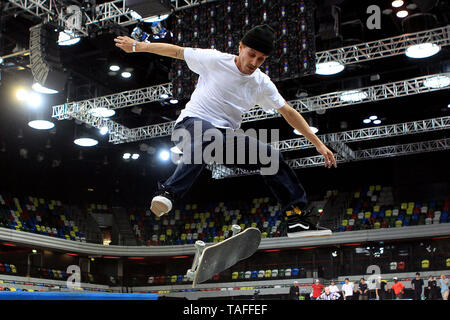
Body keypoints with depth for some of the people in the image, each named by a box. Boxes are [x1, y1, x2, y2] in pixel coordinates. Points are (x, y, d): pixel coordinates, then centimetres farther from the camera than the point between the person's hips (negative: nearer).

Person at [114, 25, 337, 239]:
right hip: (193, 122, -5)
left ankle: (297, 217, 0)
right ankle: (168, 193, -50)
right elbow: (177, 51, 4)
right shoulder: (214, 60, -6)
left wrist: (318, 144, 8)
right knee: (210, 136, -41)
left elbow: (289, 112, 10)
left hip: (226, 136, 5)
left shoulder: (263, 84, 5)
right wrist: (137, 46, 10)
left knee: (272, 157, -9)